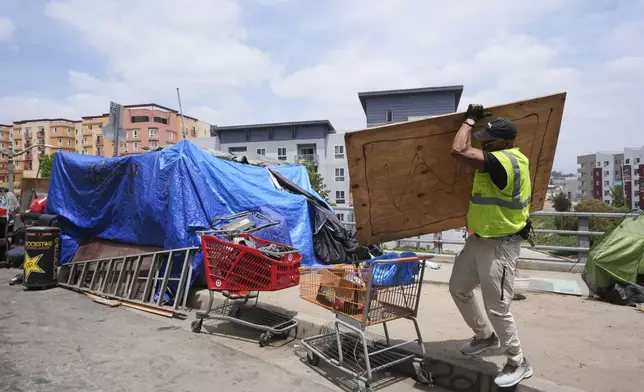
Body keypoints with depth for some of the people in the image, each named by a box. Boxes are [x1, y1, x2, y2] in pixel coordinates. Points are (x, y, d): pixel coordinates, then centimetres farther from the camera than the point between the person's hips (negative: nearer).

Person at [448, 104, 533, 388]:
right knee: (458, 288, 19)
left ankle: (518, 364, 25)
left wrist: (470, 119, -18)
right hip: (478, 239, 11)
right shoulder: (513, 159, 6)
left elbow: (459, 151, -33)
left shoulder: (503, 162, -27)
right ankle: (485, 336, 40)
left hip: (500, 245, -11)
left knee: (497, 308, 1)